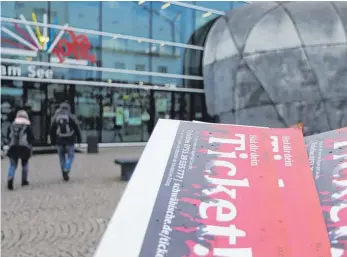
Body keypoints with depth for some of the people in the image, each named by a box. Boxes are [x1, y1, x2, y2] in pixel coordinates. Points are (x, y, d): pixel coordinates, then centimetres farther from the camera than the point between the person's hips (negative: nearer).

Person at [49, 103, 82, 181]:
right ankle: (66, 170, -12)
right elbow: (77, 129, -4)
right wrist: (79, 139, 3)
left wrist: (53, 141, 16)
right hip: (69, 141, -2)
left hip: (59, 141, 3)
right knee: (70, 156, 8)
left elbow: (51, 131, 9)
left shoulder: (55, 117, 7)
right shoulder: (72, 117, -2)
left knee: (62, 157, 13)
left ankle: (64, 174, 17)